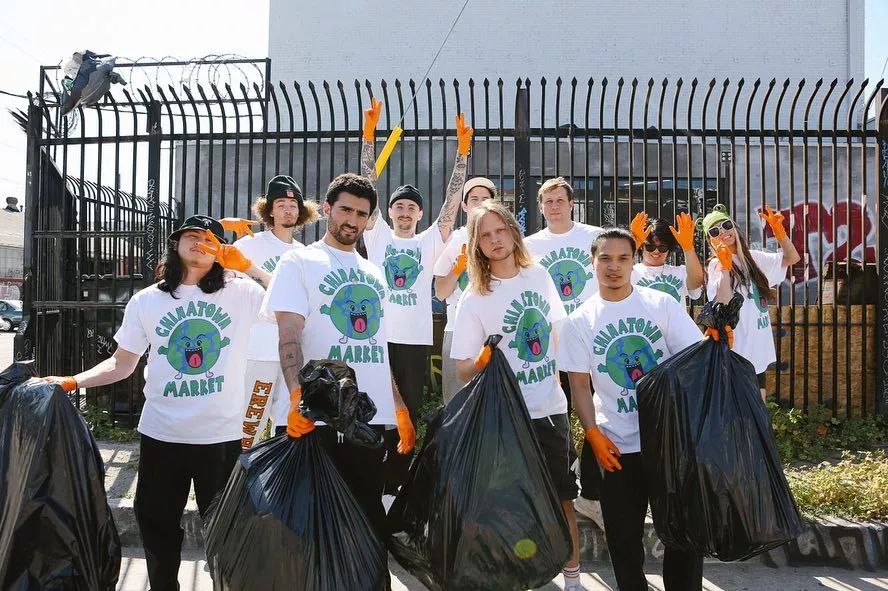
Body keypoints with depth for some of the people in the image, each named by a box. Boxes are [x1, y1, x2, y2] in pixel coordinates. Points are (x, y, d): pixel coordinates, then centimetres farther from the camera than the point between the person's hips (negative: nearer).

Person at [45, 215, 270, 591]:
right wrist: (73, 382, -6)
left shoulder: (240, 294, -3)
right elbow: (123, 363, 8)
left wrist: (245, 264, -17)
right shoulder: (146, 301, 3)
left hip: (222, 436, -2)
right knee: (156, 523, 16)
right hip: (161, 435, 2)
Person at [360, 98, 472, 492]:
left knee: (408, 413, 7)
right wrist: (368, 135, -5)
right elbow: (368, 186, 1)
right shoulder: (378, 236, 8)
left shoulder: (429, 242, 10)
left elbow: (451, 203, 1)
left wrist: (462, 152, -6)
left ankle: (398, 482, 18)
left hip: (416, 340, 1)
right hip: (378, 337, -1)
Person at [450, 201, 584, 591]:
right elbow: (463, 370, -10)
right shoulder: (474, 299, -10)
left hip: (552, 408, 4)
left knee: (563, 496, 12)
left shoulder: (539, 276, 2)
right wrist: (483, 359, -31)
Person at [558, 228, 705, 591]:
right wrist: (593, 434, -7)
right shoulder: (579, 322, 2)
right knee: (623, 537, 10)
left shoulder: (661, 304, 1)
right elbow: (580, 384, 2)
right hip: (617, 447, 1)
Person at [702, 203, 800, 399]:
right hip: (736, 353, -7)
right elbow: (723, 305, -23)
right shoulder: (716, 264, -10)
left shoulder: (753, 257, 9)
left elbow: (791, 258, 15)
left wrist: (778, 230, 1)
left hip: (759, 351, 7)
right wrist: (724, 268, -29)